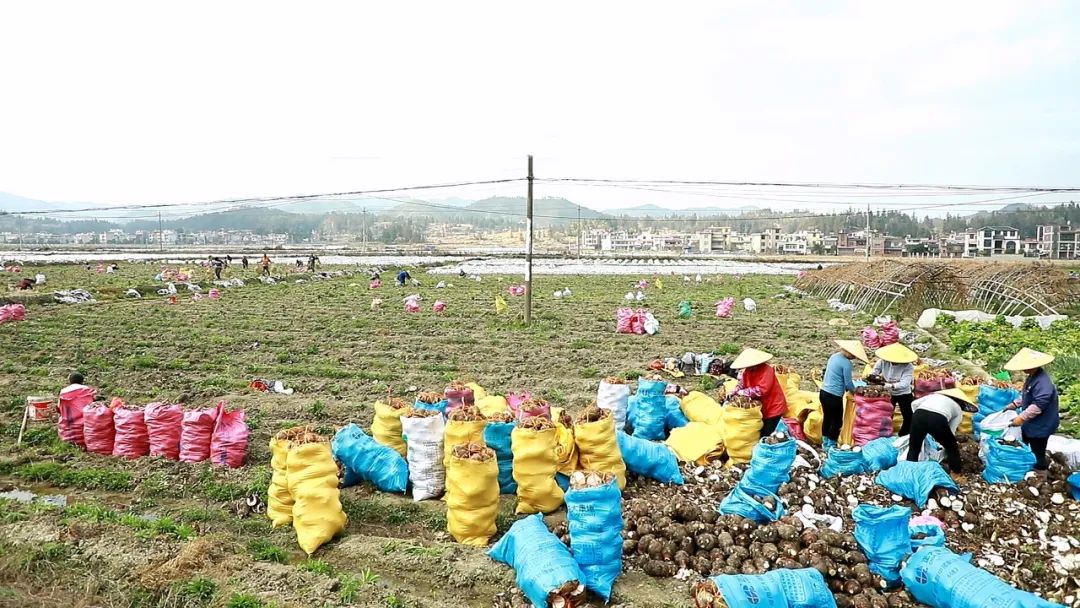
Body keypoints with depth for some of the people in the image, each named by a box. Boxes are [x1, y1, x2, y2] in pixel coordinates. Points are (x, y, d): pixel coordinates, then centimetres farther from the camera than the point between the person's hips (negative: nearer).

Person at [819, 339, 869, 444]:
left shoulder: (834, 356, 7)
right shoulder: (846, 363, -18)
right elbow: (848, 382, -12)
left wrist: (846, 388, 22)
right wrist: (854, 391, 8)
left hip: (823, 392, 9)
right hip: (834, 396, -8)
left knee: (827, 418, 19)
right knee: (837, 421, 6)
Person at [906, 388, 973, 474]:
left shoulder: (935, 395, 39)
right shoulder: (958, 409, 32)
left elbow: (914, 403, 24)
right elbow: (951, 431, 26)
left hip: (919, 415, 2)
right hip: (938, 419, -2)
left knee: (913, 449, 20)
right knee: (952, 448, 27)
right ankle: (957, 471, 35)